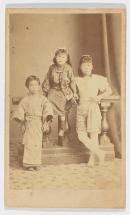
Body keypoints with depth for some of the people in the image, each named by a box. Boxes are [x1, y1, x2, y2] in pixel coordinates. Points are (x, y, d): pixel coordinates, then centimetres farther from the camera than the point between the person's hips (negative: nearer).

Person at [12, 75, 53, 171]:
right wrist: (22, 123, 3)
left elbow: (47, 109, -4)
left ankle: (36, 163, 14)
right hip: (29, 124, 0)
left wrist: (46, 123, -11)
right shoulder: (25, 100, 4)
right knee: (28, 143, -4)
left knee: (37, 144, 3)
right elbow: (20, 111, 8)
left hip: (39, 124, 0)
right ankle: (28, 163, 4)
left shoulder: (43, 99, 2)